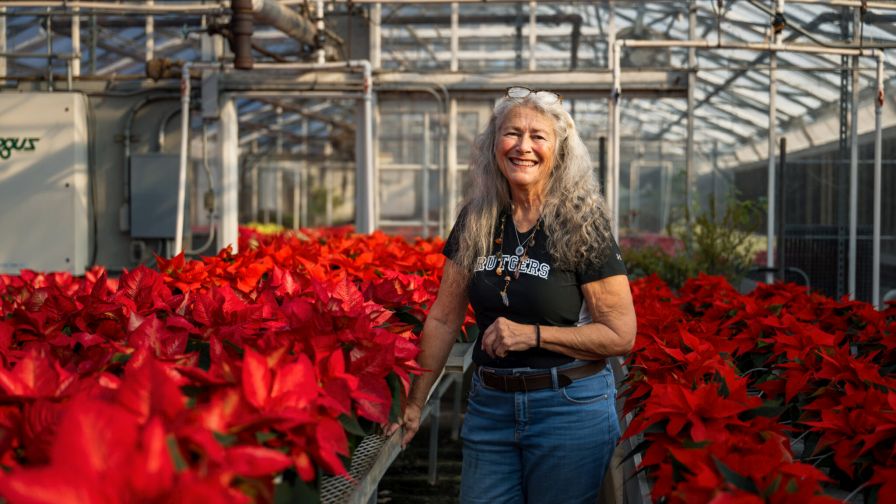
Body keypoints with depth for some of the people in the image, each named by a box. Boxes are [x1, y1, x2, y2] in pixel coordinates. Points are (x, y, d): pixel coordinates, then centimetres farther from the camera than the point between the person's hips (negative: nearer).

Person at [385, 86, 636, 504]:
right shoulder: (476, 220, 2)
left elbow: (621, 336, -9)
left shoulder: (580, 225, -10)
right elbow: (444, 318, 7)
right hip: (489, 405, 4)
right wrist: (414, 403, 7)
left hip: (569, 408, -3)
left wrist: (532, 334, -18)